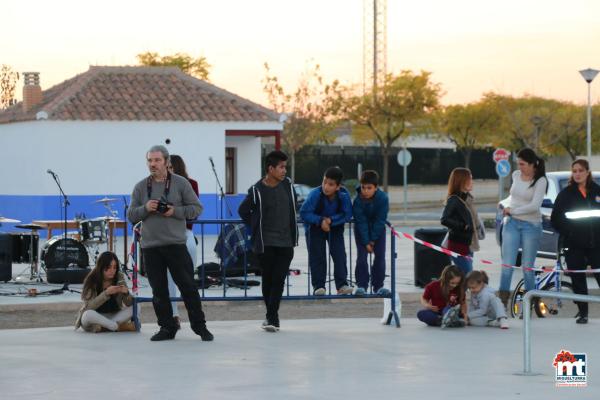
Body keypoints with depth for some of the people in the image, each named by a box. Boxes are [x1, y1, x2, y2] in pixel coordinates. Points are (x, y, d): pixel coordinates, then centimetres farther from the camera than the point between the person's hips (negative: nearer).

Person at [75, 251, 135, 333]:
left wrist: (126, 293, -30)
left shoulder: (119, 278, -7)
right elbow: (89, 306, -24)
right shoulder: (91, 280, -15)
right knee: (88, 314, -37)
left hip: (114, 316, 3)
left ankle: (103, 327, -25)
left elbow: (129, 304, -7)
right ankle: (120, 327, -26)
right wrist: (106, 293, -35)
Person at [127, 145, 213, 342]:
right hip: (150, 246, 3)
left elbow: (196, 208, 2)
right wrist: (145, 209, -10)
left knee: (188, 286, -2)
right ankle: (167, 328, 15)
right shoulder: (140, 187, 9)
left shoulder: (181, 183, 2)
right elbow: (131, 215, 10)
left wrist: (175, 211, -13)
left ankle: (200, 326, 7)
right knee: (159, 290, 6)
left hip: (176, 244, -3)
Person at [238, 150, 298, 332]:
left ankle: (271, 318, -7)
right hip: (265, 243, -2)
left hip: (286, 242, 2)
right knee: (268, 280, 6)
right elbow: (243, 210, 5)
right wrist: (256, 227, 3)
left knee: (278, 280, -6)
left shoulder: (288, 184, 3)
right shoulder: (257, 190, -8)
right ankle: (273, 317, 17)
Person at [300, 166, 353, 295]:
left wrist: (331, 220, -27)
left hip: (335, 227, 2)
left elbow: (347, 215, -16)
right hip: (315, 227, -2)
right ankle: (318, 286, 0)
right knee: (317, 256, -4)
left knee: (340, 255, -6)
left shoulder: (344, 195, -23)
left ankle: (342, 285, -3)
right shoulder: (315, 194, -27)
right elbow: (304, 213, -22)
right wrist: (320, 221, -29)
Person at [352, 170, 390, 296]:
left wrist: (373, 240, -18)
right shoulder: (358, 201, -25)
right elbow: (361, 222, -21)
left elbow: (380, 221, -19)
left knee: (380, 256, -3)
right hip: (362, 230, -1)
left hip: (378, 229, 1)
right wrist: (366, 242, -21)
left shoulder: (383, 198, -25)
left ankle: (378, 286, 5)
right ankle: (361, 286, -5)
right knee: (361, 256, -10)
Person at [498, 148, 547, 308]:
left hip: (531, 225, -4)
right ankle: (502, 302, -3)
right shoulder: (516, 175, 6)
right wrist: (506, 204, 9)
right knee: (507, 265, -4)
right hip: (511, 223, 4)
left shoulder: (540, 181, -10)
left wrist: (513, 210, -15)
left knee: (527, 267, 1)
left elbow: (535, 205, -19)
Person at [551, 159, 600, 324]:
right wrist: (567, 232, -7)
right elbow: (555, 219, 4)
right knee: (578, 279, 1)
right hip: (574, 244, 0)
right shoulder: (566, 194, 4)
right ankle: (582, 312, 10)